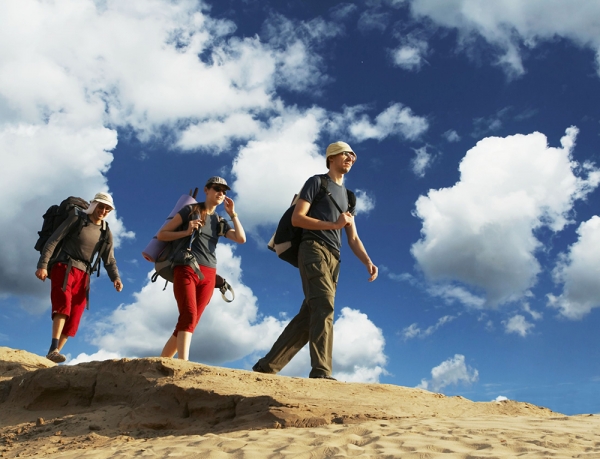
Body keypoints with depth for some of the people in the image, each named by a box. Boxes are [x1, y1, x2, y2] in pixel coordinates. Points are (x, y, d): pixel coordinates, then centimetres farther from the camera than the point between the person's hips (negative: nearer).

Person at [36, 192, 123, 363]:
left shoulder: (106, 234, 11)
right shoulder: (76, 219, 1)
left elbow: (109, 260, 8)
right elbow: (52, 241, -4)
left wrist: (115, 278, -11)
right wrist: (42, 265, -15)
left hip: (83, 274, 5)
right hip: (64, 267, -5)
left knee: (74, 318, -2)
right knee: (63, 303, -26)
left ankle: (54, 354, 3)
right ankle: (53, 349, -36)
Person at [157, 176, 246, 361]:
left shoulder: (220, 222, 19)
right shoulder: (191, 210, 7)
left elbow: (241, 239, 3)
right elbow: (161, 234, 4)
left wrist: (233, 214, 4)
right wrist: (186, 232, -10)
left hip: (208, 276, 5)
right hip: (186, 270, -5)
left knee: (190, 322, 0)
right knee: (189, 315, -24)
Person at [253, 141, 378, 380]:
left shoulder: (347, 196, 28)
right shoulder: (316, 182, 9)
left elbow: (353, 238, 21)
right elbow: (296, 218, -3)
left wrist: (368, 262, 3)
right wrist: (334, 225, -9)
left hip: (333, 259, 7)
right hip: (314, 249, -6)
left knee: (308, 316, -1)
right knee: (324, 306, -23)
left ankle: (267, 366, 6)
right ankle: (321, 371, -29)